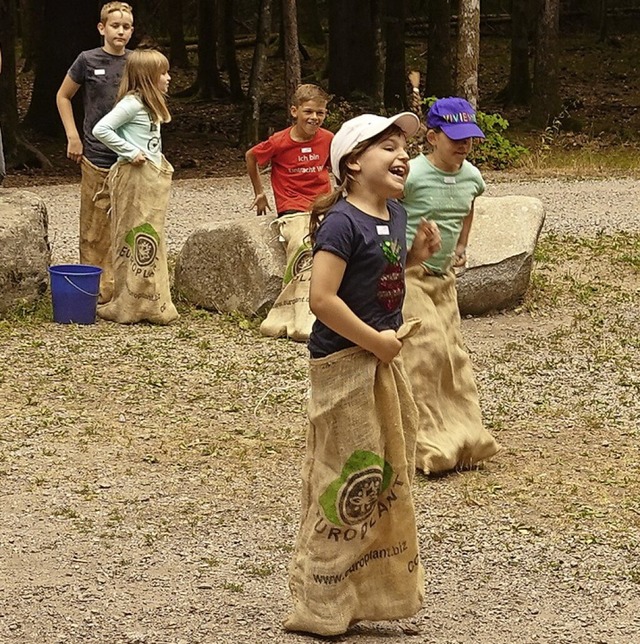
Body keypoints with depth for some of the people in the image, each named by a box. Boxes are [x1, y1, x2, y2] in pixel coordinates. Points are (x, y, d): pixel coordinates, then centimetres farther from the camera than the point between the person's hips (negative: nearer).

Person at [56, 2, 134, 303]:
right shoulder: (88, 61, -2)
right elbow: (63, 97, 10)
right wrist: (73, 137, 2)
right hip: (97, 157, -3)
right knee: (95, 229, 0)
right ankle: (96, 291, 6)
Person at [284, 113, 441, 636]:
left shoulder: (395, 215, 7)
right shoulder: (343, 222, -20)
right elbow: (322, 299, -26)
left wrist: (416, 255, 4)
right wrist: (377, 342, -19)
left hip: (382, 359, 9)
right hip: (344, 363, -9)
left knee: (385, 478, 16)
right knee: (346, 481, -1)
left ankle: (373, 592, 29)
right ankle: (321, 607, 12)